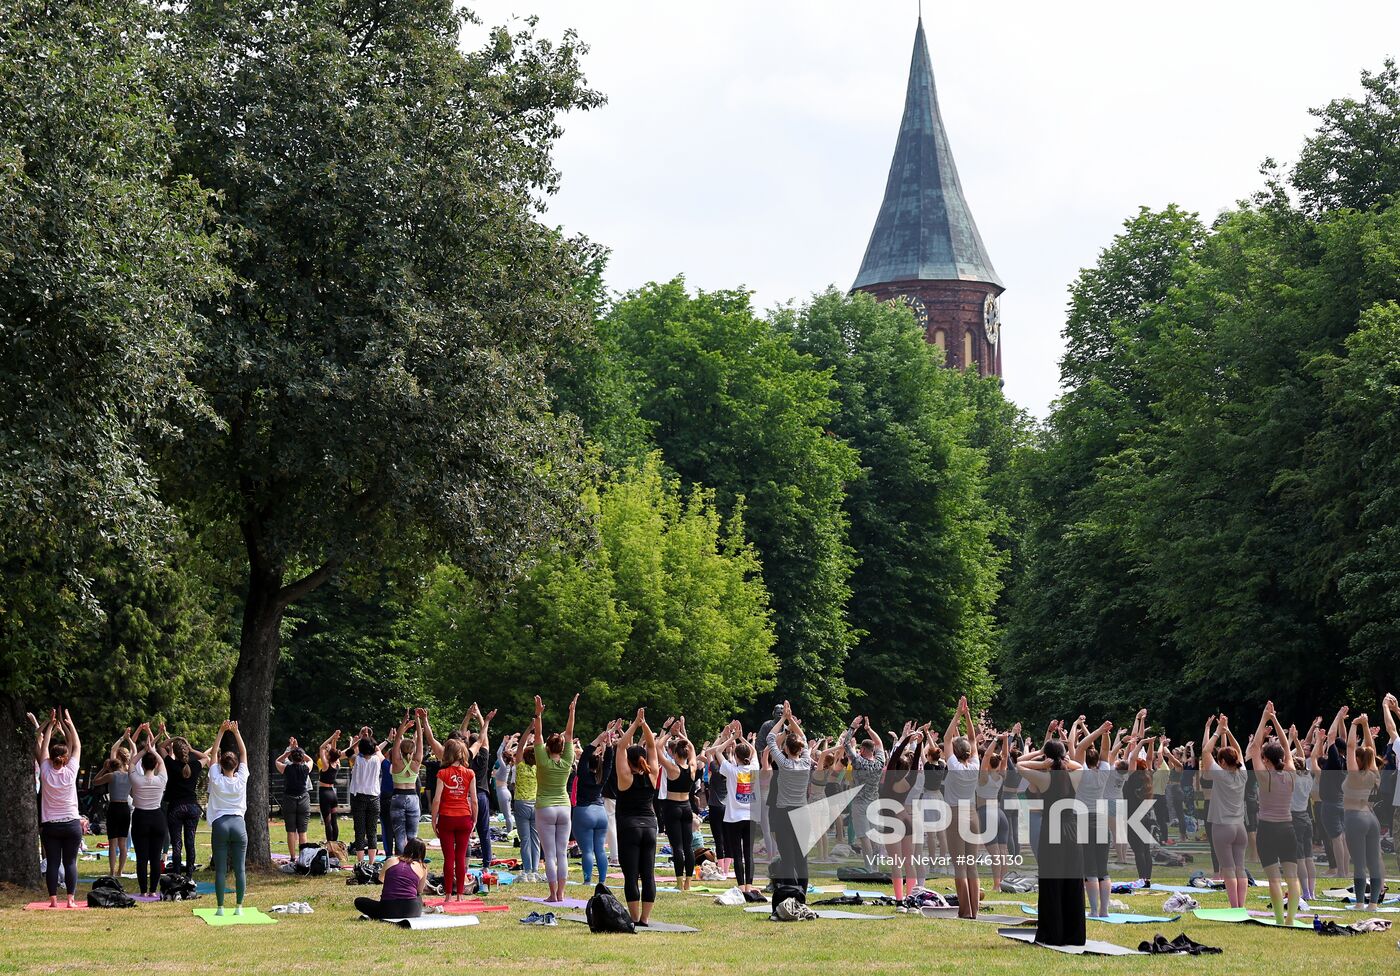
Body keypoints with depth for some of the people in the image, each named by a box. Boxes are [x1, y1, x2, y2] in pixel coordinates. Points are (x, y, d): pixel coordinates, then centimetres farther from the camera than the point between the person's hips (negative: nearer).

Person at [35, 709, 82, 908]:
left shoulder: (46, 773, -7)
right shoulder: (70, 772, -9)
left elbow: (43, 746, 4)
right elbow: (77, 746, 2)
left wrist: (51, 725, 10)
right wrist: (69, 724, 9)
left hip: (50, 825, 1)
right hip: (72, 824, -1)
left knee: (52, 862, 2)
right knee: (70, 862, 2)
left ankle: (53, 899, -2)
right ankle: (70, 899, -2)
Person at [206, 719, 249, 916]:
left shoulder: (216, 780, -3)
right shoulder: (241, 780, -1)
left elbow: (213, 753, 5)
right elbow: (244, 753, 8)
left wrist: (222, 732, 5)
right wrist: (236, 732, 9)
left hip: (220, 825, -1)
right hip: (238, 824, 1)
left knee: (220, 870, 0)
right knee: (240, 869, 1)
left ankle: (220, 908, -1)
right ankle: (238, 907, 0)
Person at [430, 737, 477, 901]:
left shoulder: (442, 774, -5)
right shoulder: (469, 774, -1)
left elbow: (437, 799, -7)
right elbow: (474, 800, 0)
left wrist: (434, 821, 1)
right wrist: (474, 820, 10)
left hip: (446, 818, -1)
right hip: (464, 818, 1)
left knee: (448, 857, 2)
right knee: (461, 857, 6)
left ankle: (448, 895, 2)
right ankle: (459, 894, 7)